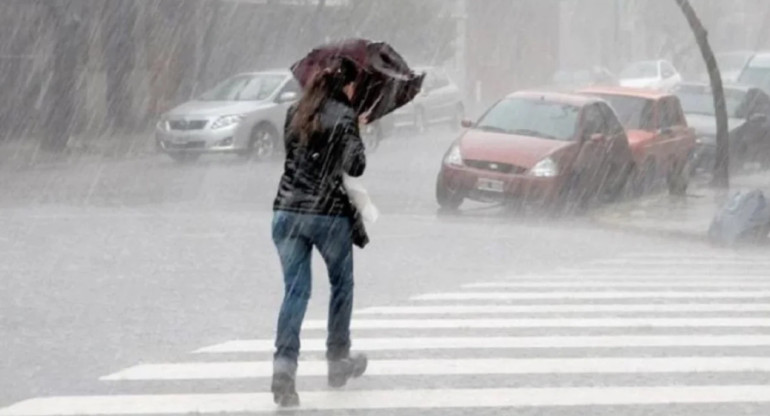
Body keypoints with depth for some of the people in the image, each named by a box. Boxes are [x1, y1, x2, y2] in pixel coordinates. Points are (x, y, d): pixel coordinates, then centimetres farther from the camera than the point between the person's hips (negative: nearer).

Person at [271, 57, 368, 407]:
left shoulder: (296, 113, 9)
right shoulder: (344, 116, -8)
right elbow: (355, 166, -12)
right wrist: (356, 136, 6)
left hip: (287, 211, 4)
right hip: (330, 213, -4)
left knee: (295, 290, 2)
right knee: (341, 285, 18)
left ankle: (284, 365, -16)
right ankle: (338, 360, 27)